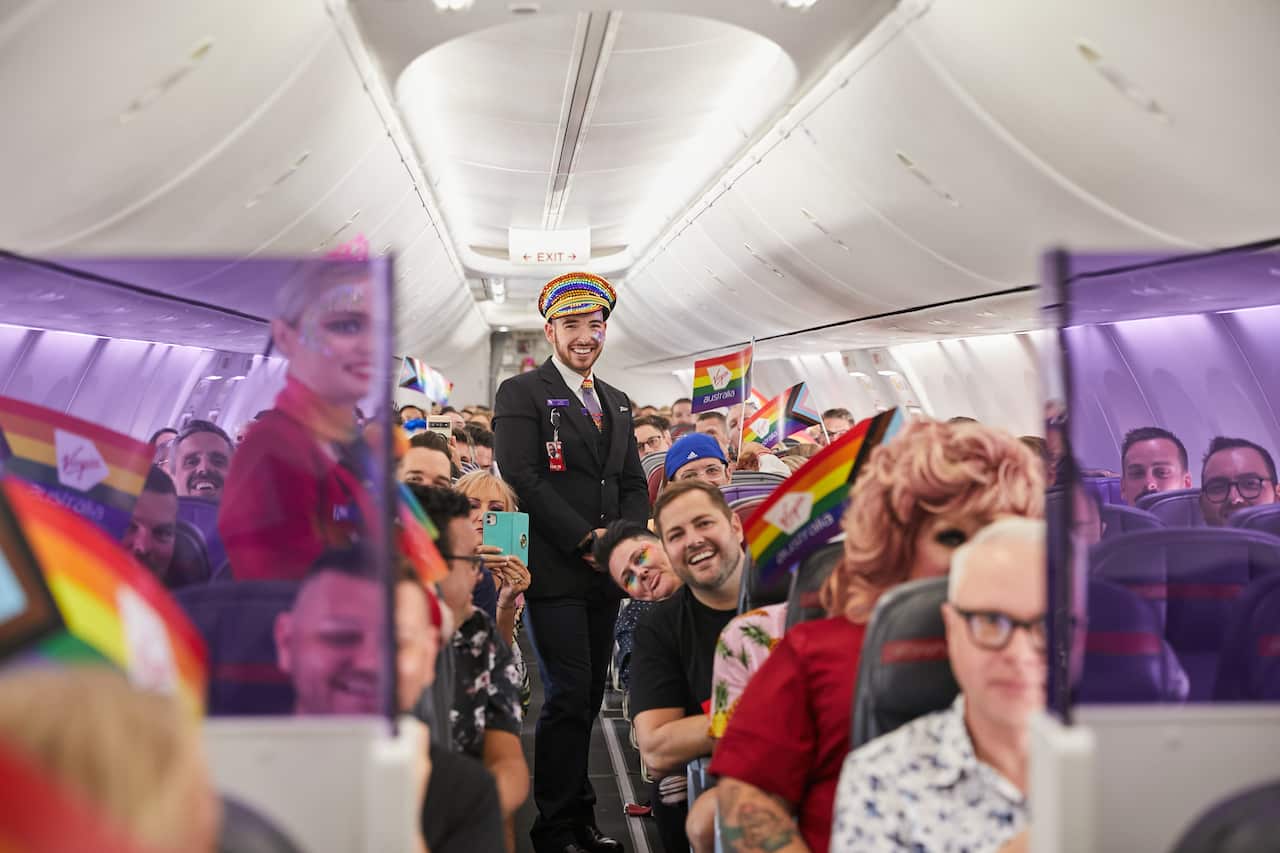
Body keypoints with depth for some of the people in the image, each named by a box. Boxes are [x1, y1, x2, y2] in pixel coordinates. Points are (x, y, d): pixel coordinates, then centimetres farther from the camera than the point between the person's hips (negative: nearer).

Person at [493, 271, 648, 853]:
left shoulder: (615, 403, 19)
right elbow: (522, 478, -12)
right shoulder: (522, 394, -2)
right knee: (568, 696, -7)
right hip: (554, 571, -6)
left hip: (606, 573, 6)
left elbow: (634, 483, 17)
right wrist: (586, 538, -15)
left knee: (588, 697, 10)